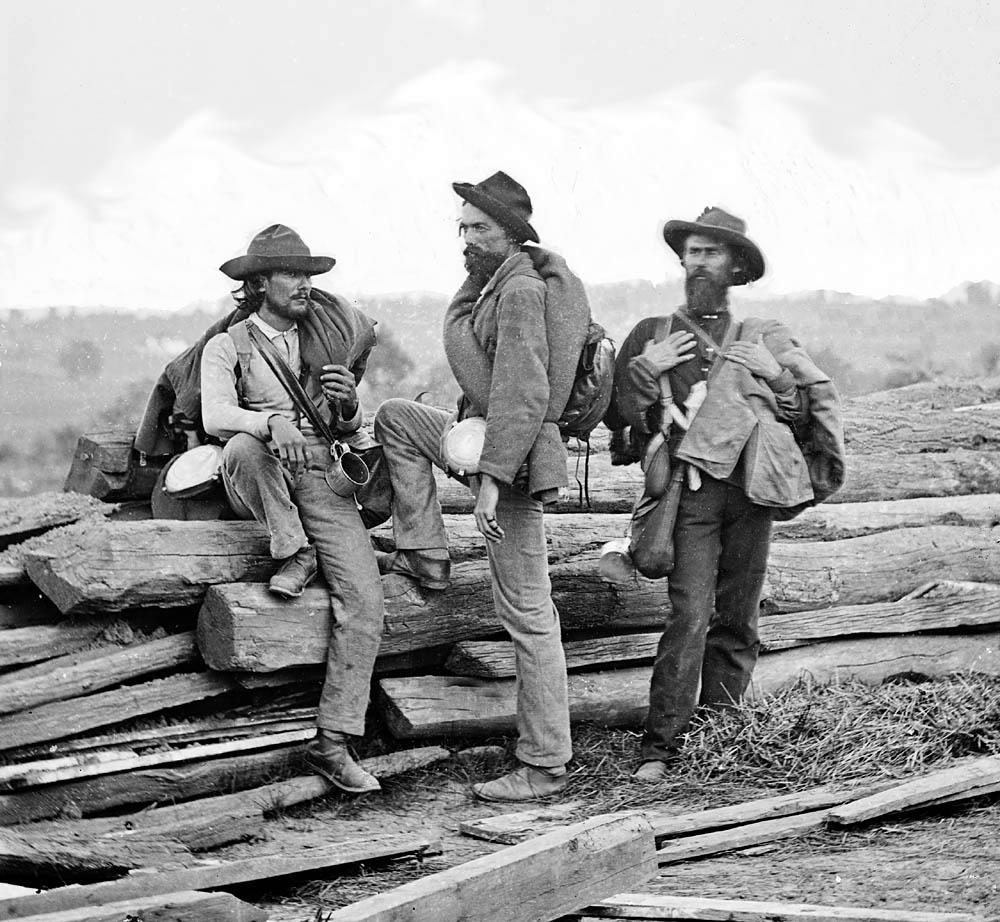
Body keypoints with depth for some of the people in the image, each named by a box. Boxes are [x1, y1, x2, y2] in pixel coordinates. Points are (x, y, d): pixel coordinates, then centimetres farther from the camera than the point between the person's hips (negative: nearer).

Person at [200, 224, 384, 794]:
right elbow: (216, 416, -13)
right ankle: (294, 553, -17)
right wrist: (273, 423, -33)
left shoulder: (327, 342, 18)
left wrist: (347, 406, -8)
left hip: (322, 477, 3)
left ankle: (333, 743, -14)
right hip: (262, 479, -3)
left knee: (365, 603, -17)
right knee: (244, 447, -39)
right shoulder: (227, 347, 5)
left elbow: (351, 431, 16)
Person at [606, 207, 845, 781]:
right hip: (690, 490, -2)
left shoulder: (766, 338, 18)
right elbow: (618, 416, 12)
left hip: (752, 490, 2)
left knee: (738, 620, 4)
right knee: (690, 615, -14)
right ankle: (661, 744, -12)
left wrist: (828, 470, 12)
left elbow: (821, 397, 21)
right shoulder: (653, 336, 16)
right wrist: (644, 368, -3)